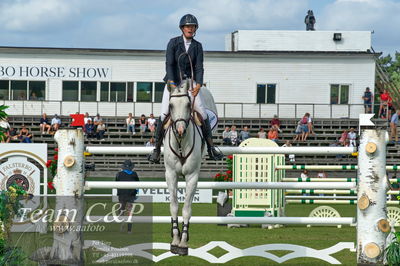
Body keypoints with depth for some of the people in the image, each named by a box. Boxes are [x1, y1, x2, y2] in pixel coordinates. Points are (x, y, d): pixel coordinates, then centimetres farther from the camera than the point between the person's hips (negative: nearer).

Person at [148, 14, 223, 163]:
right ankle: (157, 149, -3)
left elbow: (199, 67, -2)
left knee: (203, 114, -8)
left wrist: (198, 84, -17)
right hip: (172, 81, -2)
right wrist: (172, 83, -23)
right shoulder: (173, 43, -3)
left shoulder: (197, 46, 4)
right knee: (164, 115, -12)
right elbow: (169, 64, -11)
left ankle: (211, 148, 0)